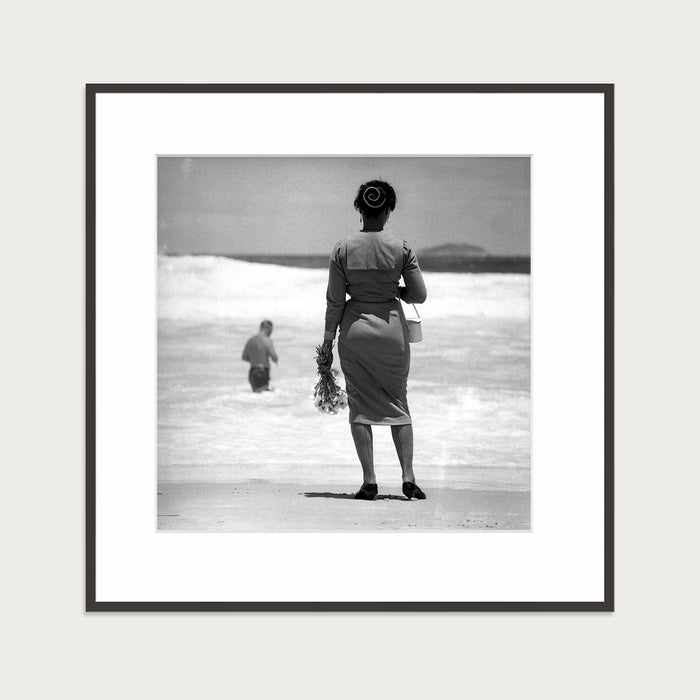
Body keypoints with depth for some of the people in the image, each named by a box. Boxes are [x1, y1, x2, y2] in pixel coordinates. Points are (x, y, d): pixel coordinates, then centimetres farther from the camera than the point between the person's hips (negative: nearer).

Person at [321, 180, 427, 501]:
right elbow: (419, 295, -2)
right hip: (392, 327, 0)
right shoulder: (401, 248, -7)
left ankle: (369, 481, 2)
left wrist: (328, 337, 6)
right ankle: (408, 477, 4)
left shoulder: (343, 249, -6)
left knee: (360, 404, 6)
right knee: (398, 402, 11)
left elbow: (334, 300, -3)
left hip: (354, 328, 0)